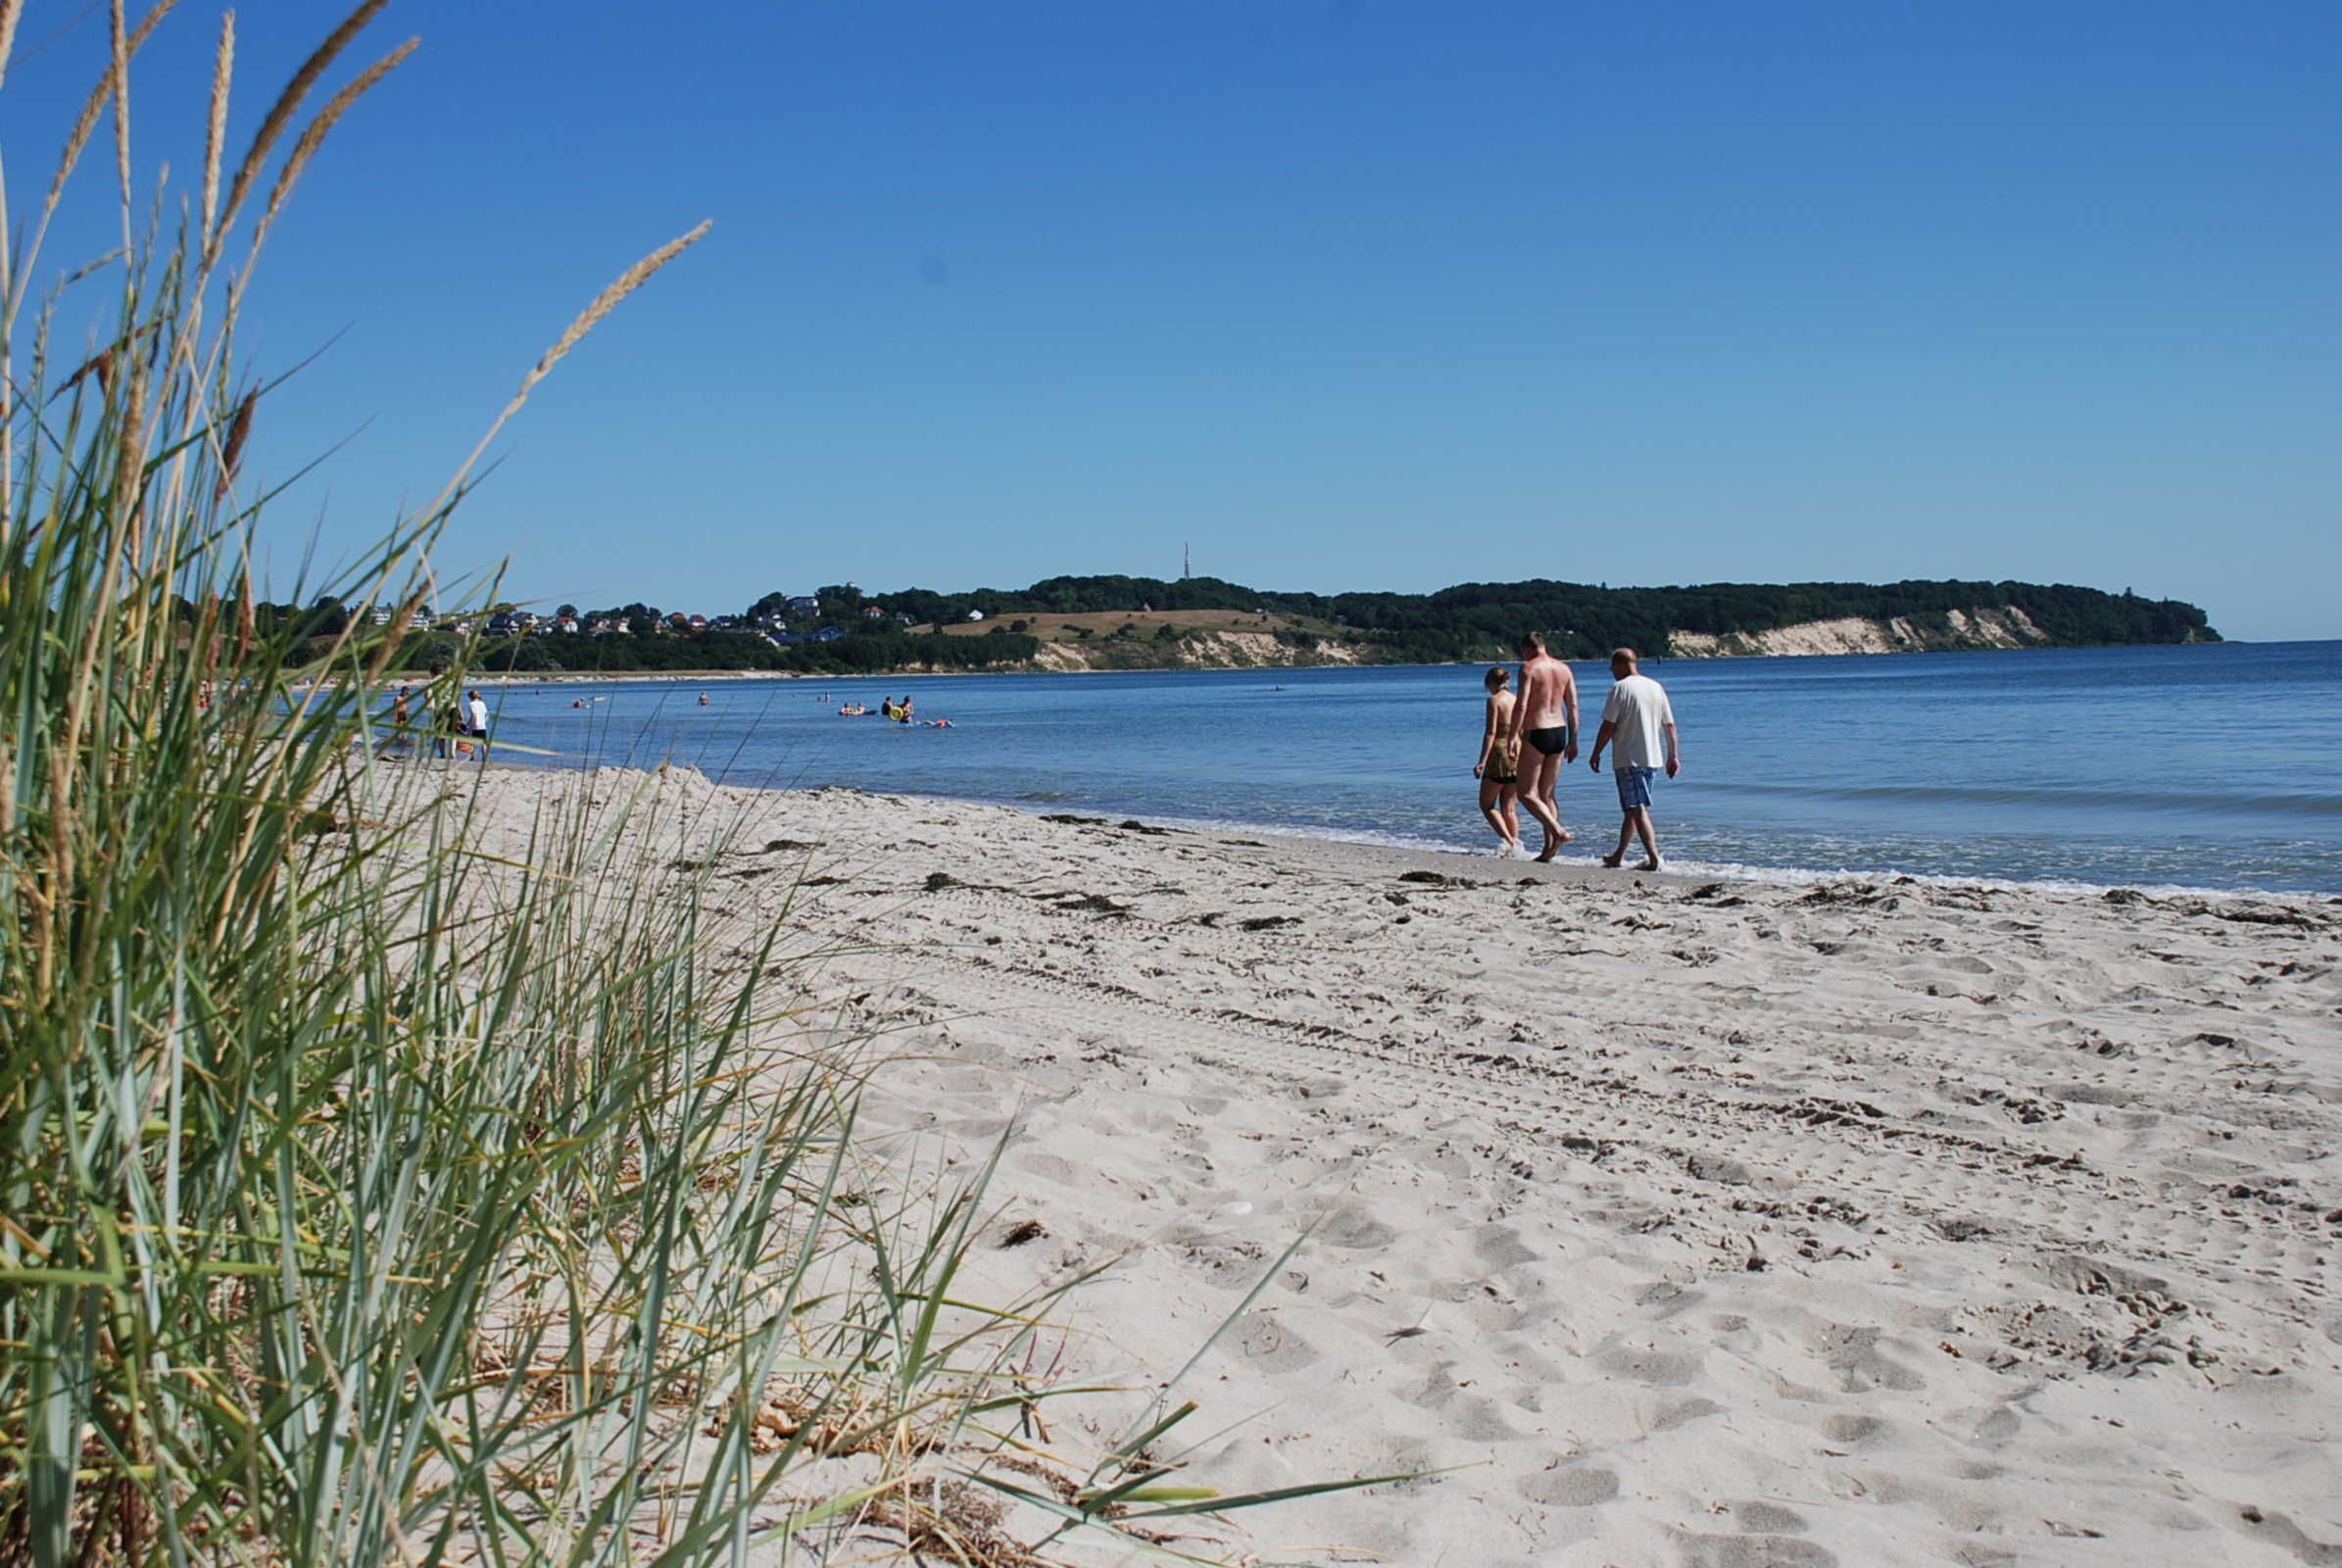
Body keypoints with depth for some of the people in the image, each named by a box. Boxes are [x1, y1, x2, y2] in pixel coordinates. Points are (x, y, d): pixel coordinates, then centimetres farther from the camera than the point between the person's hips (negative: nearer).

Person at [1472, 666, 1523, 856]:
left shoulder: (1494, 700, -6)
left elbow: (1491, 732, -14)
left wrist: (1482, 761, -16)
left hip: (1499, 755, -6)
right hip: (1518, 756, 6)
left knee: (1487, 805, 5)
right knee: (1508, 808, 12)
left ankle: (1508, 840, -13)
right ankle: (1515, 844, 5)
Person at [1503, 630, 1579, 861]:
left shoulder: (1529, 668, -9)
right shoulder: (1564, 669, 10)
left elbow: (1521, 706, -17)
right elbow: (1573, 707, 10)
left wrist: (1513, 738, -15)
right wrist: (1573, 741, 14)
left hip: (1536, 734, -7)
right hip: (1559, 732, 7)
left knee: (1527, 794, 0)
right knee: (1547, 794, 13)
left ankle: (1558, 832, -18)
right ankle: (1549, 849, 9)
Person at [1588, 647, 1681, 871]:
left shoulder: (1620, 688, -10)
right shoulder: (1656, 687, 10)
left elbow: (1608, 726, -12)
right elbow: (1670, 726, 11)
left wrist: (1596, 754, -2)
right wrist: (1673, 756, 15)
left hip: (1628, 759, -7)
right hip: (1652, 758, 7)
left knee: (1637, 810, -9)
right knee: (1633, 808, 18)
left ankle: (1654, 858, -18)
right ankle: (1619, 856, 28)